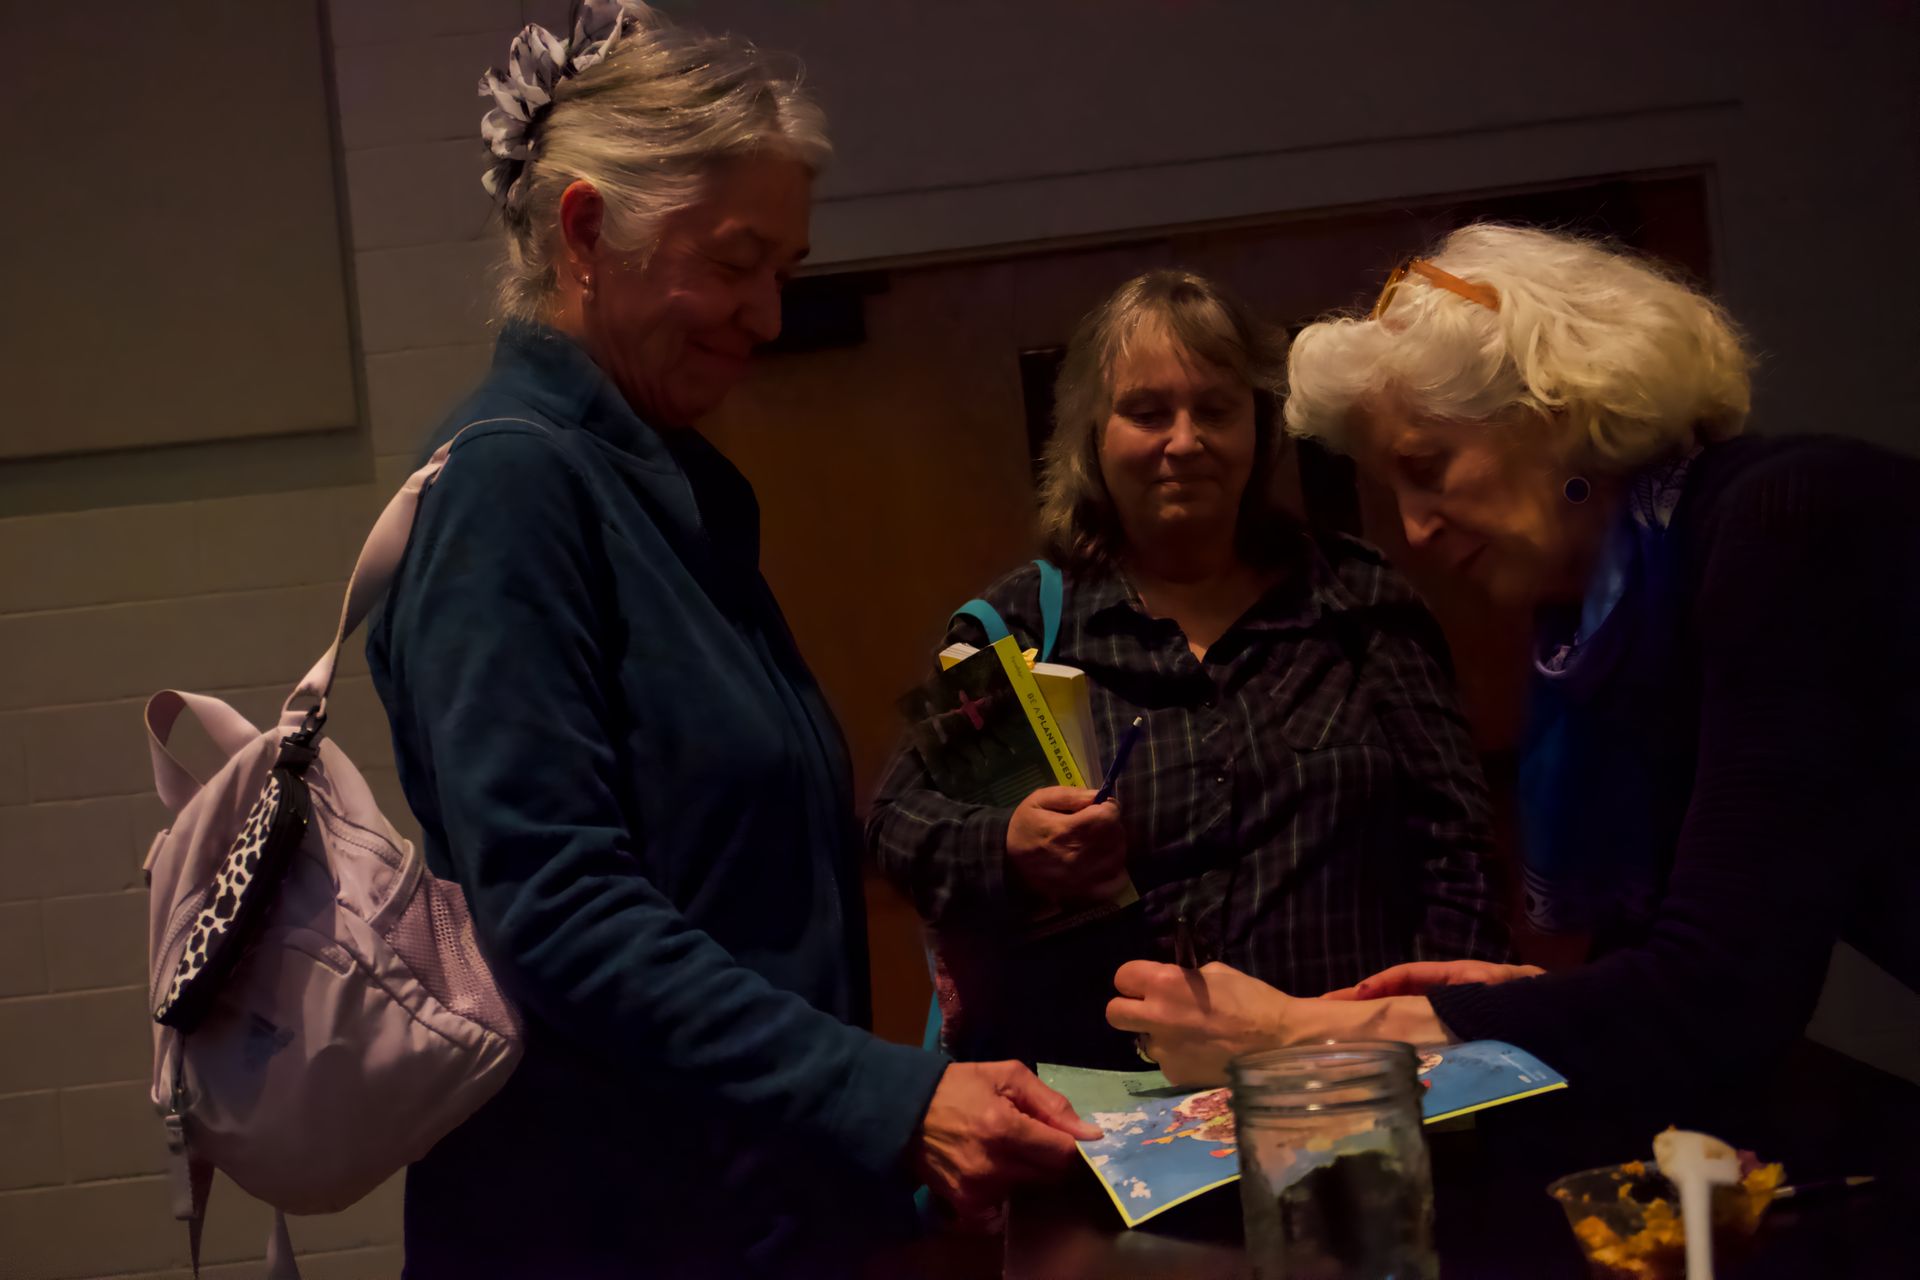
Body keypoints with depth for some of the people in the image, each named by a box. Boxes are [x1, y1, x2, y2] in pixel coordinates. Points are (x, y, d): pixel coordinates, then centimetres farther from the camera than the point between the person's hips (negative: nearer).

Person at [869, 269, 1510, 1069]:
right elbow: (900, 818, 5)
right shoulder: (1020, 621, 13)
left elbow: (1453, 847, 12)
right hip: (1086, 1088, 0)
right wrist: (1005, 854, -16)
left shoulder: (1359, 604, 15)